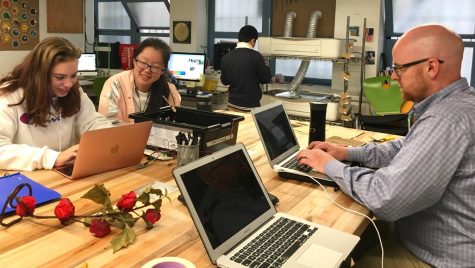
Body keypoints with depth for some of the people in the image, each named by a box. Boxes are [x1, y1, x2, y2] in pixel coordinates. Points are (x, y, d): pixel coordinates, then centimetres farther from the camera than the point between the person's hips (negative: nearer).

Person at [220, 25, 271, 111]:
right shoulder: (256, 56, -13)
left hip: (232, 103, 5)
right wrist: (265, 67, 14)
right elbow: (265, 79, -4)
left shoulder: (226, 57, 0)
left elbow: (224, 81, 10)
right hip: (251, 104, -4)